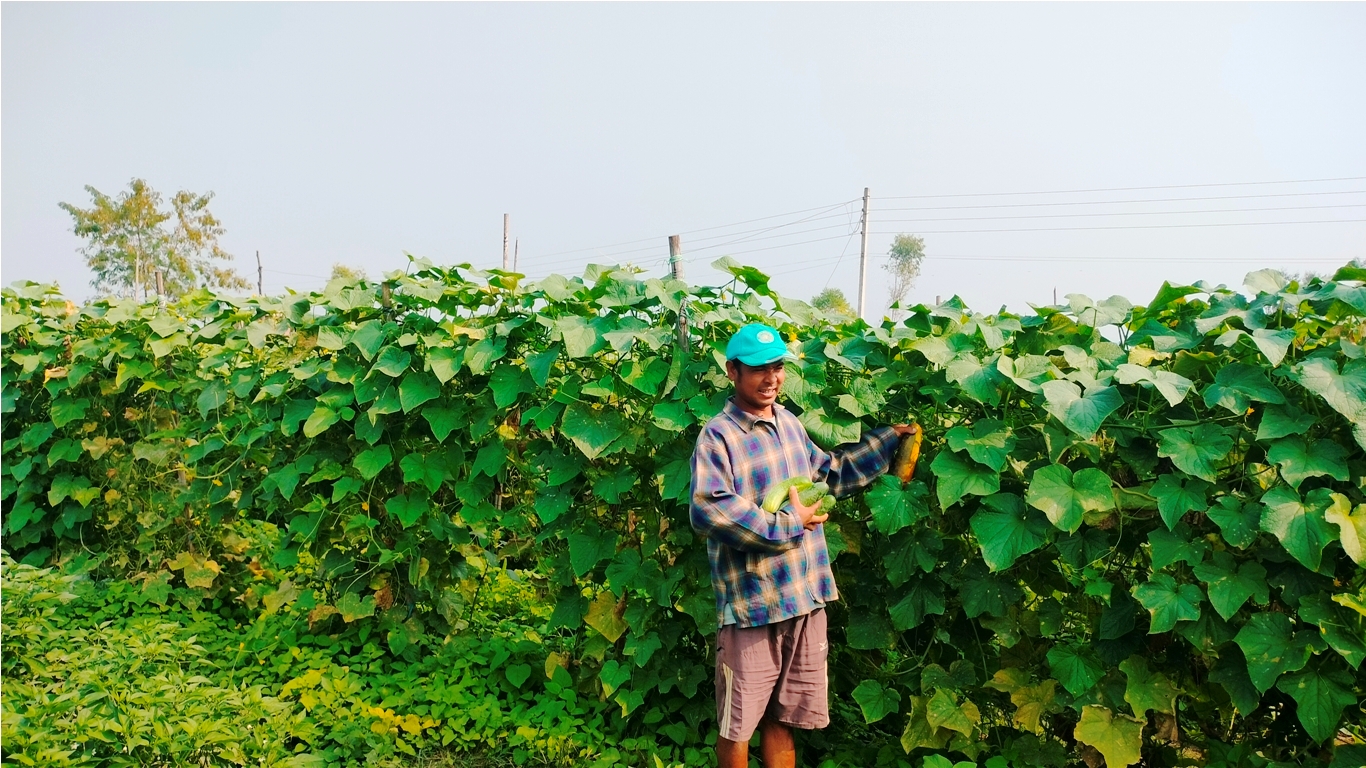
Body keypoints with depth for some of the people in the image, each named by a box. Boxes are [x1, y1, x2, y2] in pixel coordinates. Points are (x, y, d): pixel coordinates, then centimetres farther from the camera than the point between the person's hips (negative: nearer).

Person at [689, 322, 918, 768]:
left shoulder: (790, 424, 11)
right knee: (737, 728, 8)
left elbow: (831, 475, 26)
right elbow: (708, 510, -27)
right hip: (751, 604, -6)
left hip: (805, 599, 6)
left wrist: (887, 440, 20)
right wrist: (788, 524, -20)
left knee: (782, 719, 19)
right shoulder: (718, 436, -13)